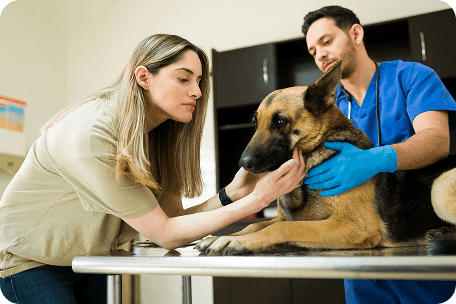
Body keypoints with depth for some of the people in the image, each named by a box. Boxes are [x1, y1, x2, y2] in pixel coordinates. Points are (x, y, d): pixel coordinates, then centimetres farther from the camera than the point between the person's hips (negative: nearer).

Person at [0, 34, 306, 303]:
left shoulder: (156, 134, -6)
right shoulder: (89, 135, -31)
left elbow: (174, 216, -11)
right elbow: (165, 234, -28)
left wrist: (231, 193, -27)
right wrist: (255, 201, -33)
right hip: (29, 260, -6)